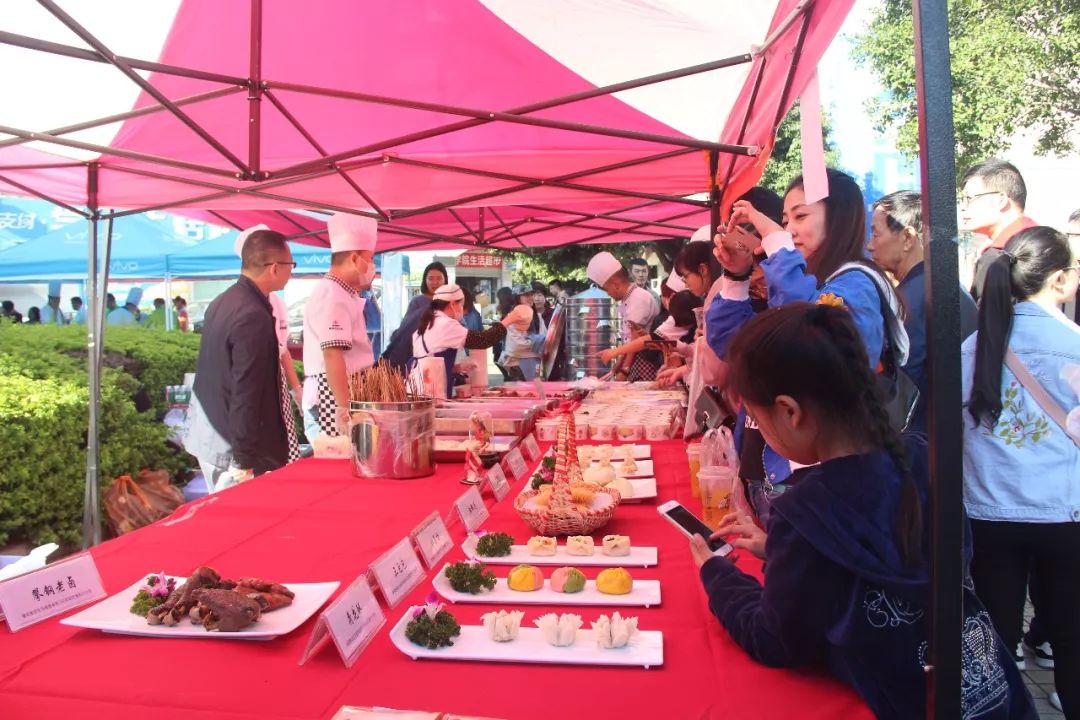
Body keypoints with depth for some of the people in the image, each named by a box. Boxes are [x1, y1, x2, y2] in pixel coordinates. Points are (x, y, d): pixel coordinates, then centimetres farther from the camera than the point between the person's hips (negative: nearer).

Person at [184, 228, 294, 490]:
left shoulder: (223, 302, 7)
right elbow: (246, 396, -24)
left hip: (211, 435, 10)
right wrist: (247, 461, -21)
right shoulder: (253, 317, -23)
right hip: (233, 447, -9)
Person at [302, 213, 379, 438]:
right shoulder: (331, 296, -16)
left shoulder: (341, 294, 17)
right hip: (333, 398, -10)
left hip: (347, 392, 10)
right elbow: (332, 356, -26)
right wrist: (345, 409, -28)